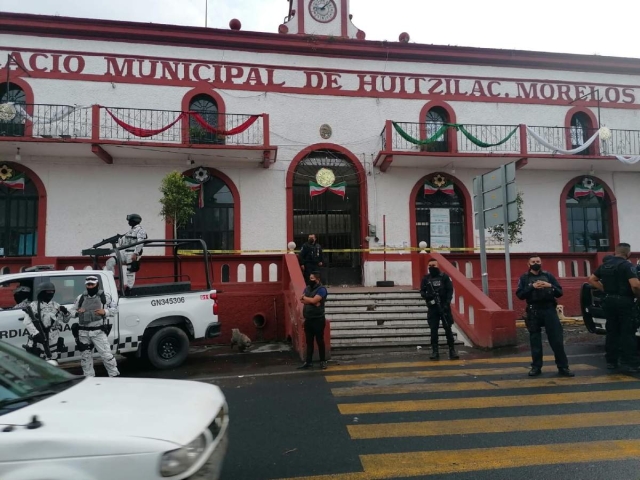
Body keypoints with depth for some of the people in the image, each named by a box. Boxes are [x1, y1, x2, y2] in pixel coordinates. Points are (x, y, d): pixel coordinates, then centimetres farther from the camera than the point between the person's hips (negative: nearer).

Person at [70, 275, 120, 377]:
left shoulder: (105, 297, 1)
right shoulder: (80, 298, 8)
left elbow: (115, 309, 5)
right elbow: (72, 311, 16)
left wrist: (105, 312, -13)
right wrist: (77, 312, -7)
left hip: (98, 331, -4)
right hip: (84, 332, 4)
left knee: (106, 354, -8)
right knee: (86, 356, 13)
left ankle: (114, 375, 2)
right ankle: (89, 377, 25)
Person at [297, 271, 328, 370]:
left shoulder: (321, 289, -10)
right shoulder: (307, 288, 11)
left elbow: (314, 300, -21)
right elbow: (302, 300, -1)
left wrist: (305, 297, -5)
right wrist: (311, 301, -16)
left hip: (318, 319, -6)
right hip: (308, 319, 6)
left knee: (320, 340, 3)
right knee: (309, 341, 10)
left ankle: (323, 361, 14)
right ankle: (308, 362, 16)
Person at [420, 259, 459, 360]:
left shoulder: (444, 276, 0)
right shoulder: (426, 278, 7)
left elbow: (450, 290, -4)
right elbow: (422, 291, 8)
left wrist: (447, 303, -15)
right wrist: (426, 296, -15)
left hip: (444, 306, -2)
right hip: (432, 307, 2)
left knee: (448, 329, 1)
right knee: (433, 330, 2)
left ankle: (452, 350, 9)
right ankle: (435, 351, 6)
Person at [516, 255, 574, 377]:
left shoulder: (548, 275, 10)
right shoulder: (524, 278, 7)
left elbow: (560, 293, 7)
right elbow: (520, 295, -5)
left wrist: (550, 286, -12)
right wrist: (532, 287, -17)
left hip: (549, 310, 0)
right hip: (533, 312, 0)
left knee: (557, 339, -1)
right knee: (535, 341, 5)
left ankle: (563, 367, 8)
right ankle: (536, 367, 15)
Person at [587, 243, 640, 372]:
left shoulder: (604, 265, 10)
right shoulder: (627, 265, -12)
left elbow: (591, 280, 17)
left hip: (609, 300, 6)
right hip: (624, 301, -6)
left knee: (612, 332, 11)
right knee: (627, 333, -2)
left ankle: (611, 361, 14)